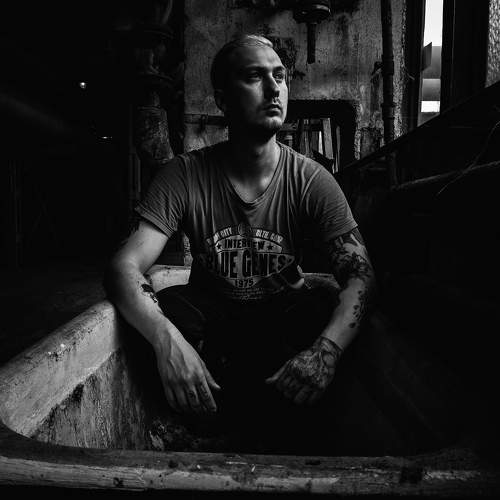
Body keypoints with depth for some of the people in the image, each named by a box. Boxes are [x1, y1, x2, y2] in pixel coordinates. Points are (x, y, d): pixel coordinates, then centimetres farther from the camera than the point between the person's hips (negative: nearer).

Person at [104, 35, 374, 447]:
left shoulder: (313, 181, -12)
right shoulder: (185, 175, -14)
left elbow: (360, 273, -18)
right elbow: (125, 266, -21)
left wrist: (328, 348, -38)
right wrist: (167, 338, -41)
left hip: (286, 311, 1)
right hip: (210, 311, 0)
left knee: (323, 315, -29)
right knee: (164, 311, -30)